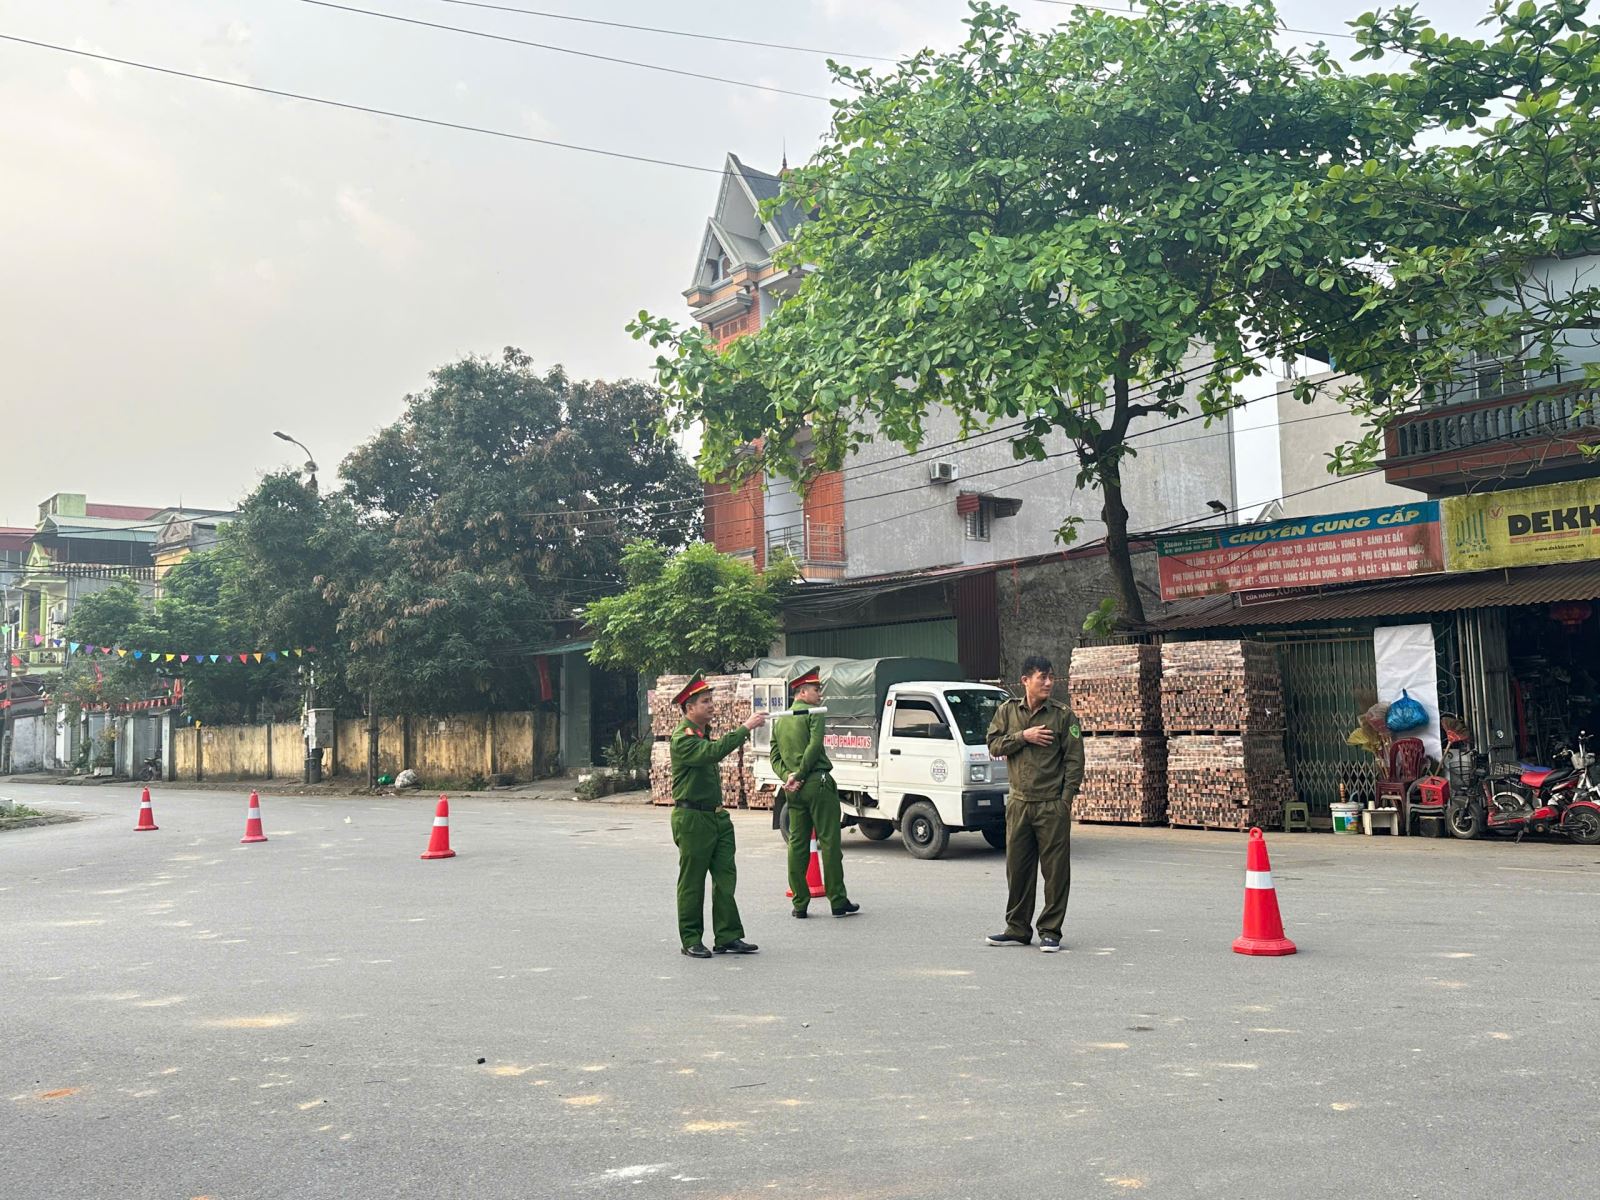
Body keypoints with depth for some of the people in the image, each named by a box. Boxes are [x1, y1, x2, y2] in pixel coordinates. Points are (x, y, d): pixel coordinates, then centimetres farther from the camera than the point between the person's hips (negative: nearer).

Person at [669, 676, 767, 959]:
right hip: (692, 818, -8)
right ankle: (691, 941, 10)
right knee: (692, 882, 1)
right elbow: (712, 752, -31)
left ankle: (727, 936, 9)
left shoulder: (704, 733, 17)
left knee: (725, 878, 4)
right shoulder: (683, 739, -13)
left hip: (716, 816, 8)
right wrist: (745, 728, -30)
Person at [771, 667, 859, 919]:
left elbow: (775, 757, 10)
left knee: (797, 844, 9)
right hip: (818, 784, -7)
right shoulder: (814, 713, -4)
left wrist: (787, 776, -2)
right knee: (829, 842, -2)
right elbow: (814, 746, -17)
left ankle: (799, 903, 10)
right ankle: (838, 901, 1)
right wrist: (799, 775, -11)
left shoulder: (780, 721, 17)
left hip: (794, 790, 7)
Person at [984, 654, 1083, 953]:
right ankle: (1018, 930, 21)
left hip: (1052, 805, -3)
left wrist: (1067, 797, -8)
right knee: (1017, 868, 10)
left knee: (1055, 870, 0)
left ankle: (1050, 932, 10)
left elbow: (1074, 758, -2)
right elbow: (994, 745, 4)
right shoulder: (1008, 710, 7)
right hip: (1019, 803, 3)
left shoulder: (1063, 715, -2)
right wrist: (1023, 736, -10)